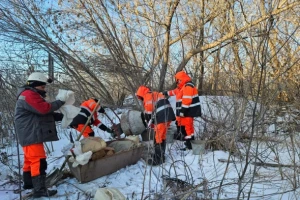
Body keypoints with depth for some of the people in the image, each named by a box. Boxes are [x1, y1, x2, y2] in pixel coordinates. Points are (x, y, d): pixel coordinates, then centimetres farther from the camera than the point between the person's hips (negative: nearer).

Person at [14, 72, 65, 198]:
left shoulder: (32, 95, 22)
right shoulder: (28, 95, -14)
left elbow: (46, 114, 18)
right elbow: (44, 108, -26)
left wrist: (61, 116, 6)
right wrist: (59, 102, -13)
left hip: (31, 135, 11)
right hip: (31, 135, -11)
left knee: (30, 160, 21)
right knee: (39, 161, -13)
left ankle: (28, 182, 34)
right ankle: (39, 190, -11)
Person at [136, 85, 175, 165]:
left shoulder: (147, 96, -1)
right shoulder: (156, 94, 27)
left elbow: (148, 112, -4)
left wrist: (149, 122, 12)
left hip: (162, 117, -9)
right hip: (168, 115, 9)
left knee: (158, 138, -1)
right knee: (162, 136, 19)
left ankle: (158, 159, 5)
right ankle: (161, 155, 30)